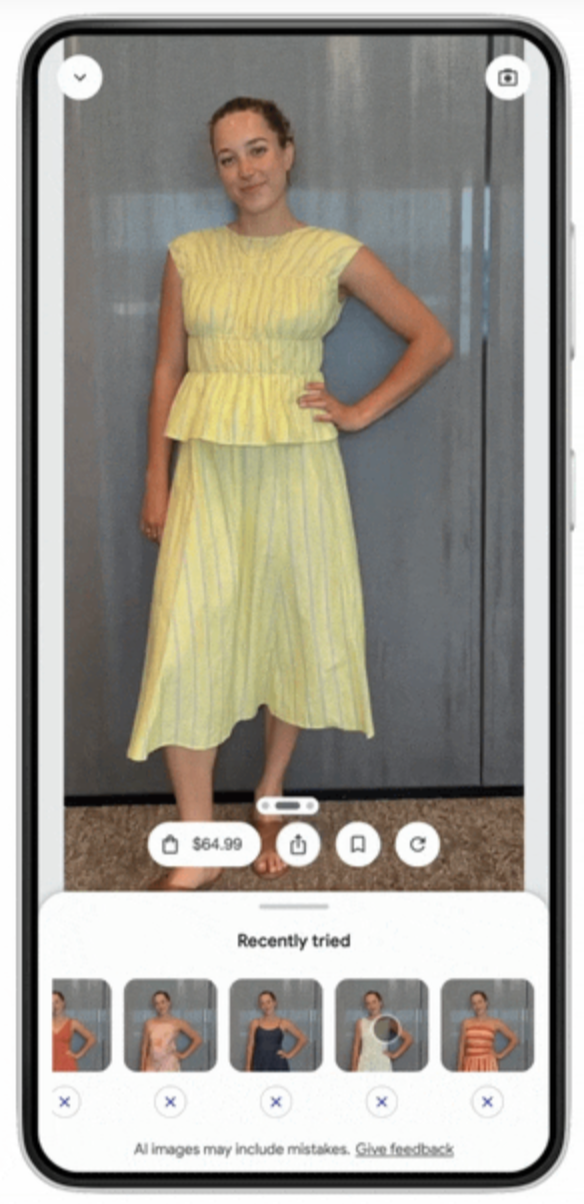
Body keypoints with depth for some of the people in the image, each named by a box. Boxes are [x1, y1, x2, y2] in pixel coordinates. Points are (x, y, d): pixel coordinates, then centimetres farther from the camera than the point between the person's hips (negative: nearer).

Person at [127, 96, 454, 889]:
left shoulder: (337, 255, -1)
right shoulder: (189, 256, 5)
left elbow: (434, 340, 3)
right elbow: (168, 372, 7)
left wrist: (361, 413, -2)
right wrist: (156, 484, 3)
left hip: (296, 468, -1)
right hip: (208, 470, 1)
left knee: (295, 630, 8)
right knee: (185, 644, -6)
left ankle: (270, 800, 31)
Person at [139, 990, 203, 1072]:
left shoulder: (177, 1023, -2)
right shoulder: (149, 1024, 4)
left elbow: (198, 1039, 2)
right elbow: (144, 1049, 7)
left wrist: (184, 1055, 1)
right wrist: (142, 1070, 4)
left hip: (170, 1068, -2)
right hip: (152, 1068, 2)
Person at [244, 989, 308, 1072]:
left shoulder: (283, 1023, 4)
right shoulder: (255, 1024, 7)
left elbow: (303, 1039, 11)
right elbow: (250, 1048, 7)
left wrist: (290, 1054, 4)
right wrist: (248, 1069, 2)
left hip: (278, 1066, -1)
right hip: (259, 1066, 1)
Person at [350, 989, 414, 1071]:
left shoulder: (387, 1021, 1)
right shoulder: (360, 1023, 7)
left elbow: (409, 1038, 4)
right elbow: (356, 1047, 8)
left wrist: (395, 1054, 1)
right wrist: (354, 1070, 3)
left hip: (382, 1064, -1)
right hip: (365, 1066, 1)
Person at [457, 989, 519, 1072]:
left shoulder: (495, 1023, 5)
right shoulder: (466, 1023, 9)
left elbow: (515, 1039, 11)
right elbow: (461, 1048, 9)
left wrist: (501, 1055, 6)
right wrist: (459, 1069, 3)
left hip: (487, 1065, -2)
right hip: (470, 1065, 2)